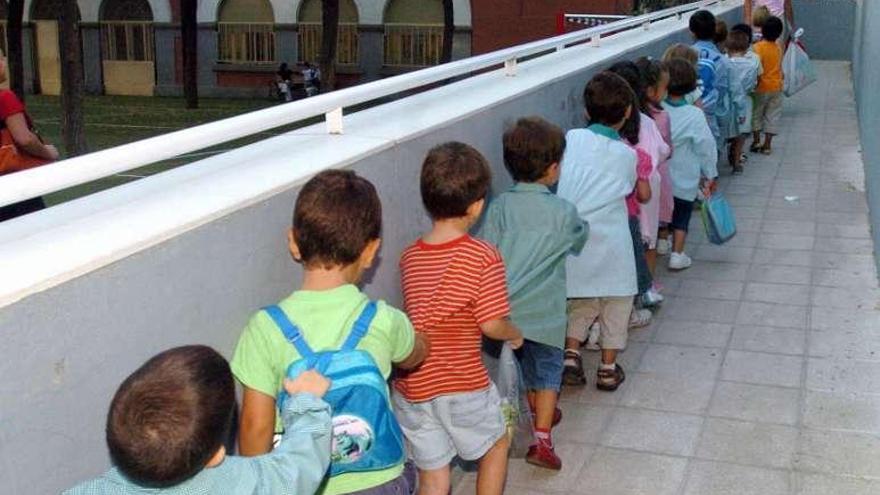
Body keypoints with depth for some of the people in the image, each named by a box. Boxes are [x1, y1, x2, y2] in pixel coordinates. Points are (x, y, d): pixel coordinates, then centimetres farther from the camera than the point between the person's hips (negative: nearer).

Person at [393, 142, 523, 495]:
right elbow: (492, 324, -15)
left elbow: (424, 317, 8)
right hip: (461, 385, -4)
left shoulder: (409, 256, 1)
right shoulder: (483, 257, -15)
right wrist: (515, 335, 6)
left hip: (412, 385, 4)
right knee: (497, 444, 25)